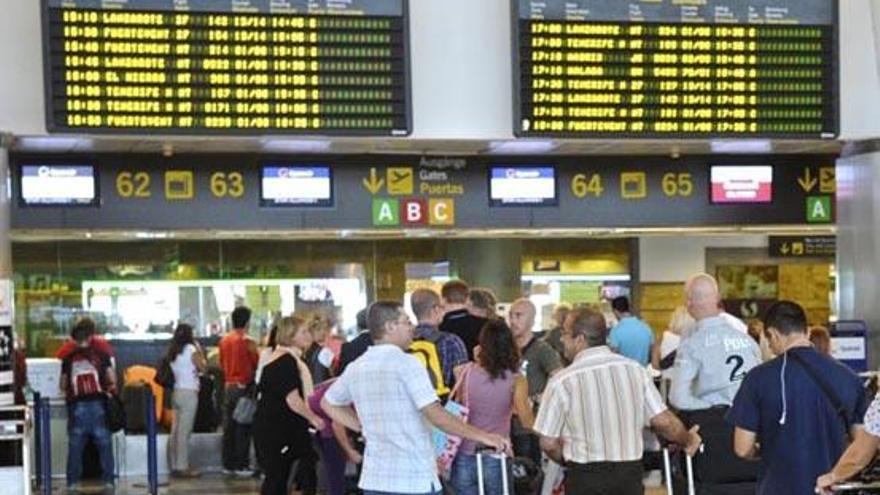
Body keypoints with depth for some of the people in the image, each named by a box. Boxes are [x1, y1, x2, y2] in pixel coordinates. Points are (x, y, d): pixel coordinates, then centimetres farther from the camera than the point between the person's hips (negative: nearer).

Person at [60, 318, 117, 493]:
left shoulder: (68, 358, 4)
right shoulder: (101, 354, 2)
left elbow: (63, 386, 9)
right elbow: (112, 380, 2)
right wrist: (107, 388, 22)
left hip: (77, 406, 1)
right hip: (97, 405, 0)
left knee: (75, 446, 6)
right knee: (104, 445, 7)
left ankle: (72, 483, 7)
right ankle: (108, 481, 7)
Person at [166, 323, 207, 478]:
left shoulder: (172, 352, 10)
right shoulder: (191, 349, -8)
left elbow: (170, 373, 12)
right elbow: (203, 367, -4)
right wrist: (200, 351, 7)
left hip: (175, 392, 7)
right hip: (188, 392, -7)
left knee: (176, 430, 10)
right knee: (185, 431, -6)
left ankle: (174, 465, 13)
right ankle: (182, 467, -7)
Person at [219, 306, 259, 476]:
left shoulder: (224, 340, 5)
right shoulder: (248, 341, -13)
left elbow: (222, 363, 13)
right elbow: (257, 364, -6)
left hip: (229, 386, 6)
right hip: (244, 387, -6)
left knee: (229, 427, 9)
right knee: (243, 429, -2)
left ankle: (228, 464, 13)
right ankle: (241, 466, -1)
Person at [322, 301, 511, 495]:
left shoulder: (355, 368, 9)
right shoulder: (406, 364, -12)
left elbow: (328, 403, 26)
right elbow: (436, 415, -19)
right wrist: (481, 436, -16)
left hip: (373, 479, 6)